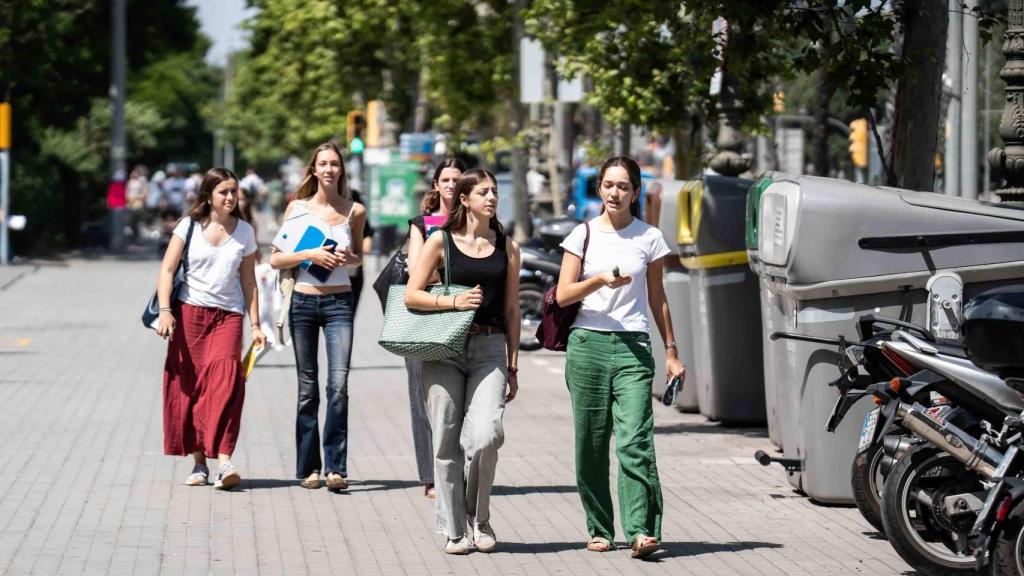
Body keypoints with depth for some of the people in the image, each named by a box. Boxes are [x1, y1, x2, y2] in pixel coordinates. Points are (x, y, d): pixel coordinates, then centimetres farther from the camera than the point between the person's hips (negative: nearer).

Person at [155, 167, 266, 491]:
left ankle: (224, 463, -25)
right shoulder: (190, 226, 3)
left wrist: (255, 325, 7)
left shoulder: (244, 231, 8)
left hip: (228, 314, 0)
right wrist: (165, 311, -13)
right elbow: (167, 270, 0)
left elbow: (248, 281, 12)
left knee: (225, 381, -17)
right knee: (188, 385, -2)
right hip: (189, 311, 0)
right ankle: (198, 463, 8)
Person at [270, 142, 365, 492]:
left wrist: (350, 258, -2)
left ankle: (335, 468, -13)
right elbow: (276, 259, 2)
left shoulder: (354, 211, 5)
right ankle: (308, 467, 14)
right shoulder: (298, 208, 3)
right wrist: (310, 254, -13)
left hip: (339, 302, 0)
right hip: (304, 301, 0)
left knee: (339, 384, -14)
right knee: (308, 388, 6)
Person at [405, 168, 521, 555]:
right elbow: (411, 295, 1)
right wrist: (455, 301, -13)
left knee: (485, 436, -17)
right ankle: (453, 531, 10)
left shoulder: (507, 248, 11)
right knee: (447, 443, 0)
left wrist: (513, 366, 10)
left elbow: (511, 309, 13)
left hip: (489, 349, 1)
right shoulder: (441, 242, 4)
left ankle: (479, 516, 5)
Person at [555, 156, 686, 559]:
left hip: (633, 347, -1)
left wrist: (671, 351, 14)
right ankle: (600, 529, 12)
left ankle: (641, 532, -19)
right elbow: (563, 295, 2)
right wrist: (600, 280, -14)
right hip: (588, 344, 1)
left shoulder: (649, 238, 8)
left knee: (635, 441, -14)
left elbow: (656, 298, 15)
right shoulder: (584, 235, 7)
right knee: (591, 445, 2)